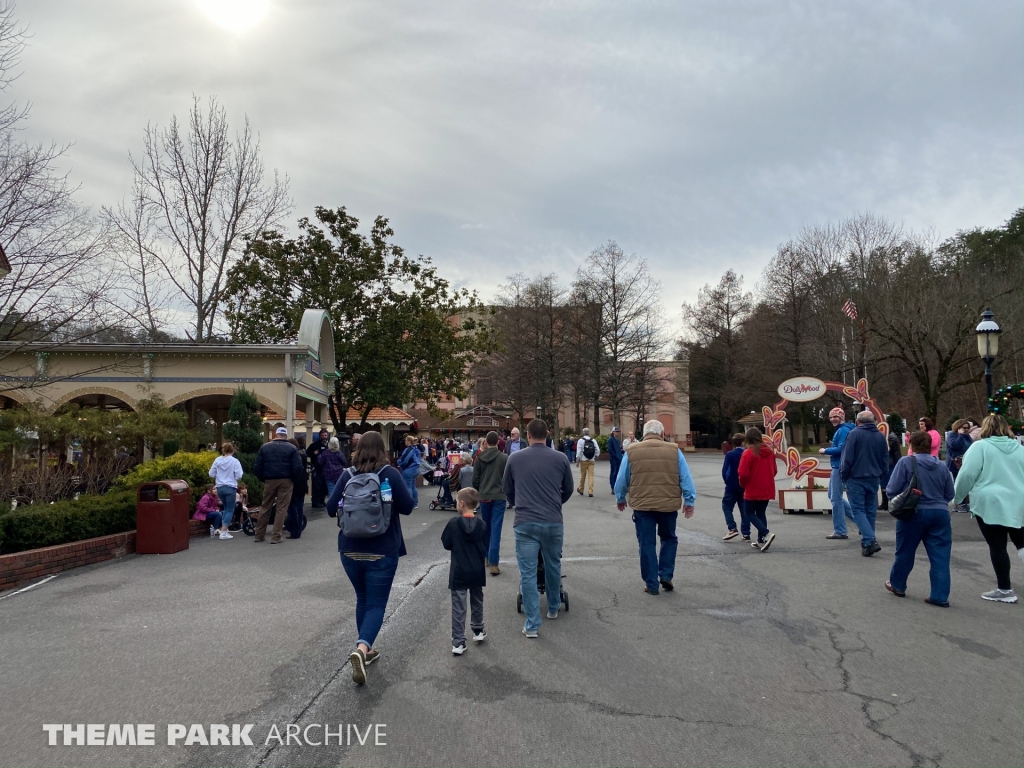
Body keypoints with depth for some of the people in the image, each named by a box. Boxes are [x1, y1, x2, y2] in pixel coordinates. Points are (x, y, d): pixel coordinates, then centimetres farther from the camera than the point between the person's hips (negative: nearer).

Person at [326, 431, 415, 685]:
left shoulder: (347, 475, -3)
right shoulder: (390, 474, -9)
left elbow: (331, 509, 0)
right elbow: (407, 507, -9)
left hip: (351, 550, 3)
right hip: (382, 552, -3)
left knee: (362, 599, 21)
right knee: (376, 604, 3)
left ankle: (366, 649, 31)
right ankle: (361, 649, -19)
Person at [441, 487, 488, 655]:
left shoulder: (454, 523, -13)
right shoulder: (482, 524, -7)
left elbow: (446, 544, -3)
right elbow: (485, 549, 0)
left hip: (459, 572, -3)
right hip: (477, 571, 3)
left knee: (458, 607, 1)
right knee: (477, 602, 22)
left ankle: (458, 642, 1)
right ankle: (478, 631, 37)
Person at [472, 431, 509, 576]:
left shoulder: (479, 458, -2)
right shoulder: (504, 458, -8)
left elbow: (475, 479, 1)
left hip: (484, 497, 3)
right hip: (499, 497, -2)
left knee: (486, 527, 19)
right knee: (496, 529, -3)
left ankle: (486, 557, 30)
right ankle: (493, 563, -8)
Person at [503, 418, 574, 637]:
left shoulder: (515, 458, 2)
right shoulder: (560, 459, 1)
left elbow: (507, 489, 14)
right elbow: (568, 490, 14)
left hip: (525, 523, -1)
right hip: (553, 522, 1)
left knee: (528, 573, 3)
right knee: (553, 567, 21)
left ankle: (532, 624, 4)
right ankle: (553, 609, 38)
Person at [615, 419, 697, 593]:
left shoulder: (632, 451, 1)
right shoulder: (674, 450, 0)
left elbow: (621, 479, 7)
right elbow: (686, 479, 1)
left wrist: (620, 499, 22)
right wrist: (689, 500, 10)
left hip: (642, 505, 0)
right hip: (668, 504, 1)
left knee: (647, 544, 9)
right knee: (669, 539, 23)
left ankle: (651, 584, 13)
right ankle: (666, 575, 15)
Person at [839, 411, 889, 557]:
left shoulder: (854, 434, -9)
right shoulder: (881, 436, 9)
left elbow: (847, 457, -12)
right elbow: (885, 459, 12)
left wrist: (843, 476, -2)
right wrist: (882, 477, 20)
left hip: (856, 478, -5)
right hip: (874, 479, 5)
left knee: (858, 509, -2)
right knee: (870, 510, 12)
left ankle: (870, 541, -16)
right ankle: (868, 542, 18)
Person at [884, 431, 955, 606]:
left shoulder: (906, 462, -8)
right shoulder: (942, 466, 6)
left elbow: (892, 490, -9)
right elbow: (949, 494, 10)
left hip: (914, 513, -3)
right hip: (939, 513, 3)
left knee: (905, 552, 13)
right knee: (940, 556, 6)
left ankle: (897, 585, 29)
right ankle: (940, 596, 5)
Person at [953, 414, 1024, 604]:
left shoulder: (980, 446, -6)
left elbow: (967, 474, -12)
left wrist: (957, 497, 1)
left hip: (991, 503, -5)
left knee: (997, 546, 3)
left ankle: (1005, 590, 9)